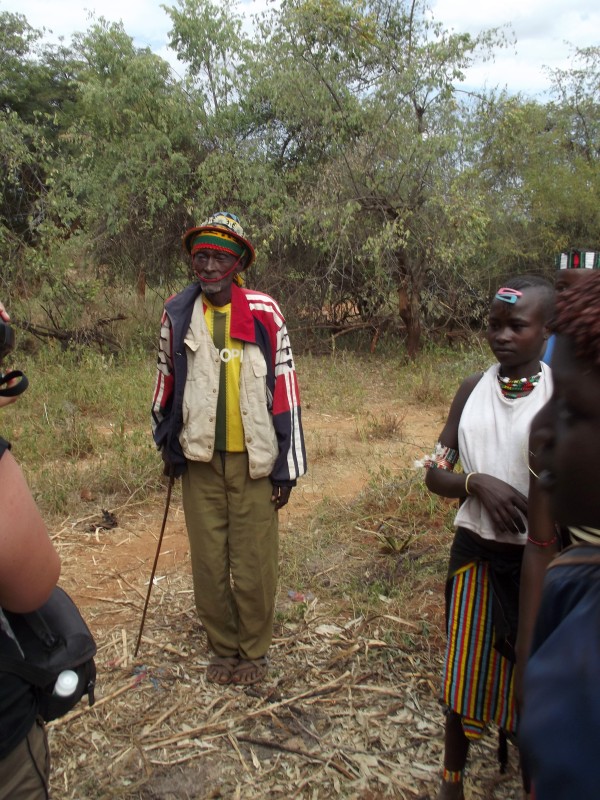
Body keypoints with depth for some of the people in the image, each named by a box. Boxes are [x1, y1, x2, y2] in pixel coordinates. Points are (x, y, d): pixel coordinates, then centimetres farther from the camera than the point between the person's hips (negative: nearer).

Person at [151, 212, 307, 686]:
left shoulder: (264, 314, -7)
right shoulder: (178, 315, 1)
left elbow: (285, 389, -5)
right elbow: (167, 383, 12)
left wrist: (287, 466, -4)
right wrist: (169, 445, 15)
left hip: (254, 460, -2)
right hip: (200, 461, 3)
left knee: (254, 564, 5)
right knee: (209, 564, 11)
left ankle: (254, 650, 28)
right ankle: (223, 648, 32)